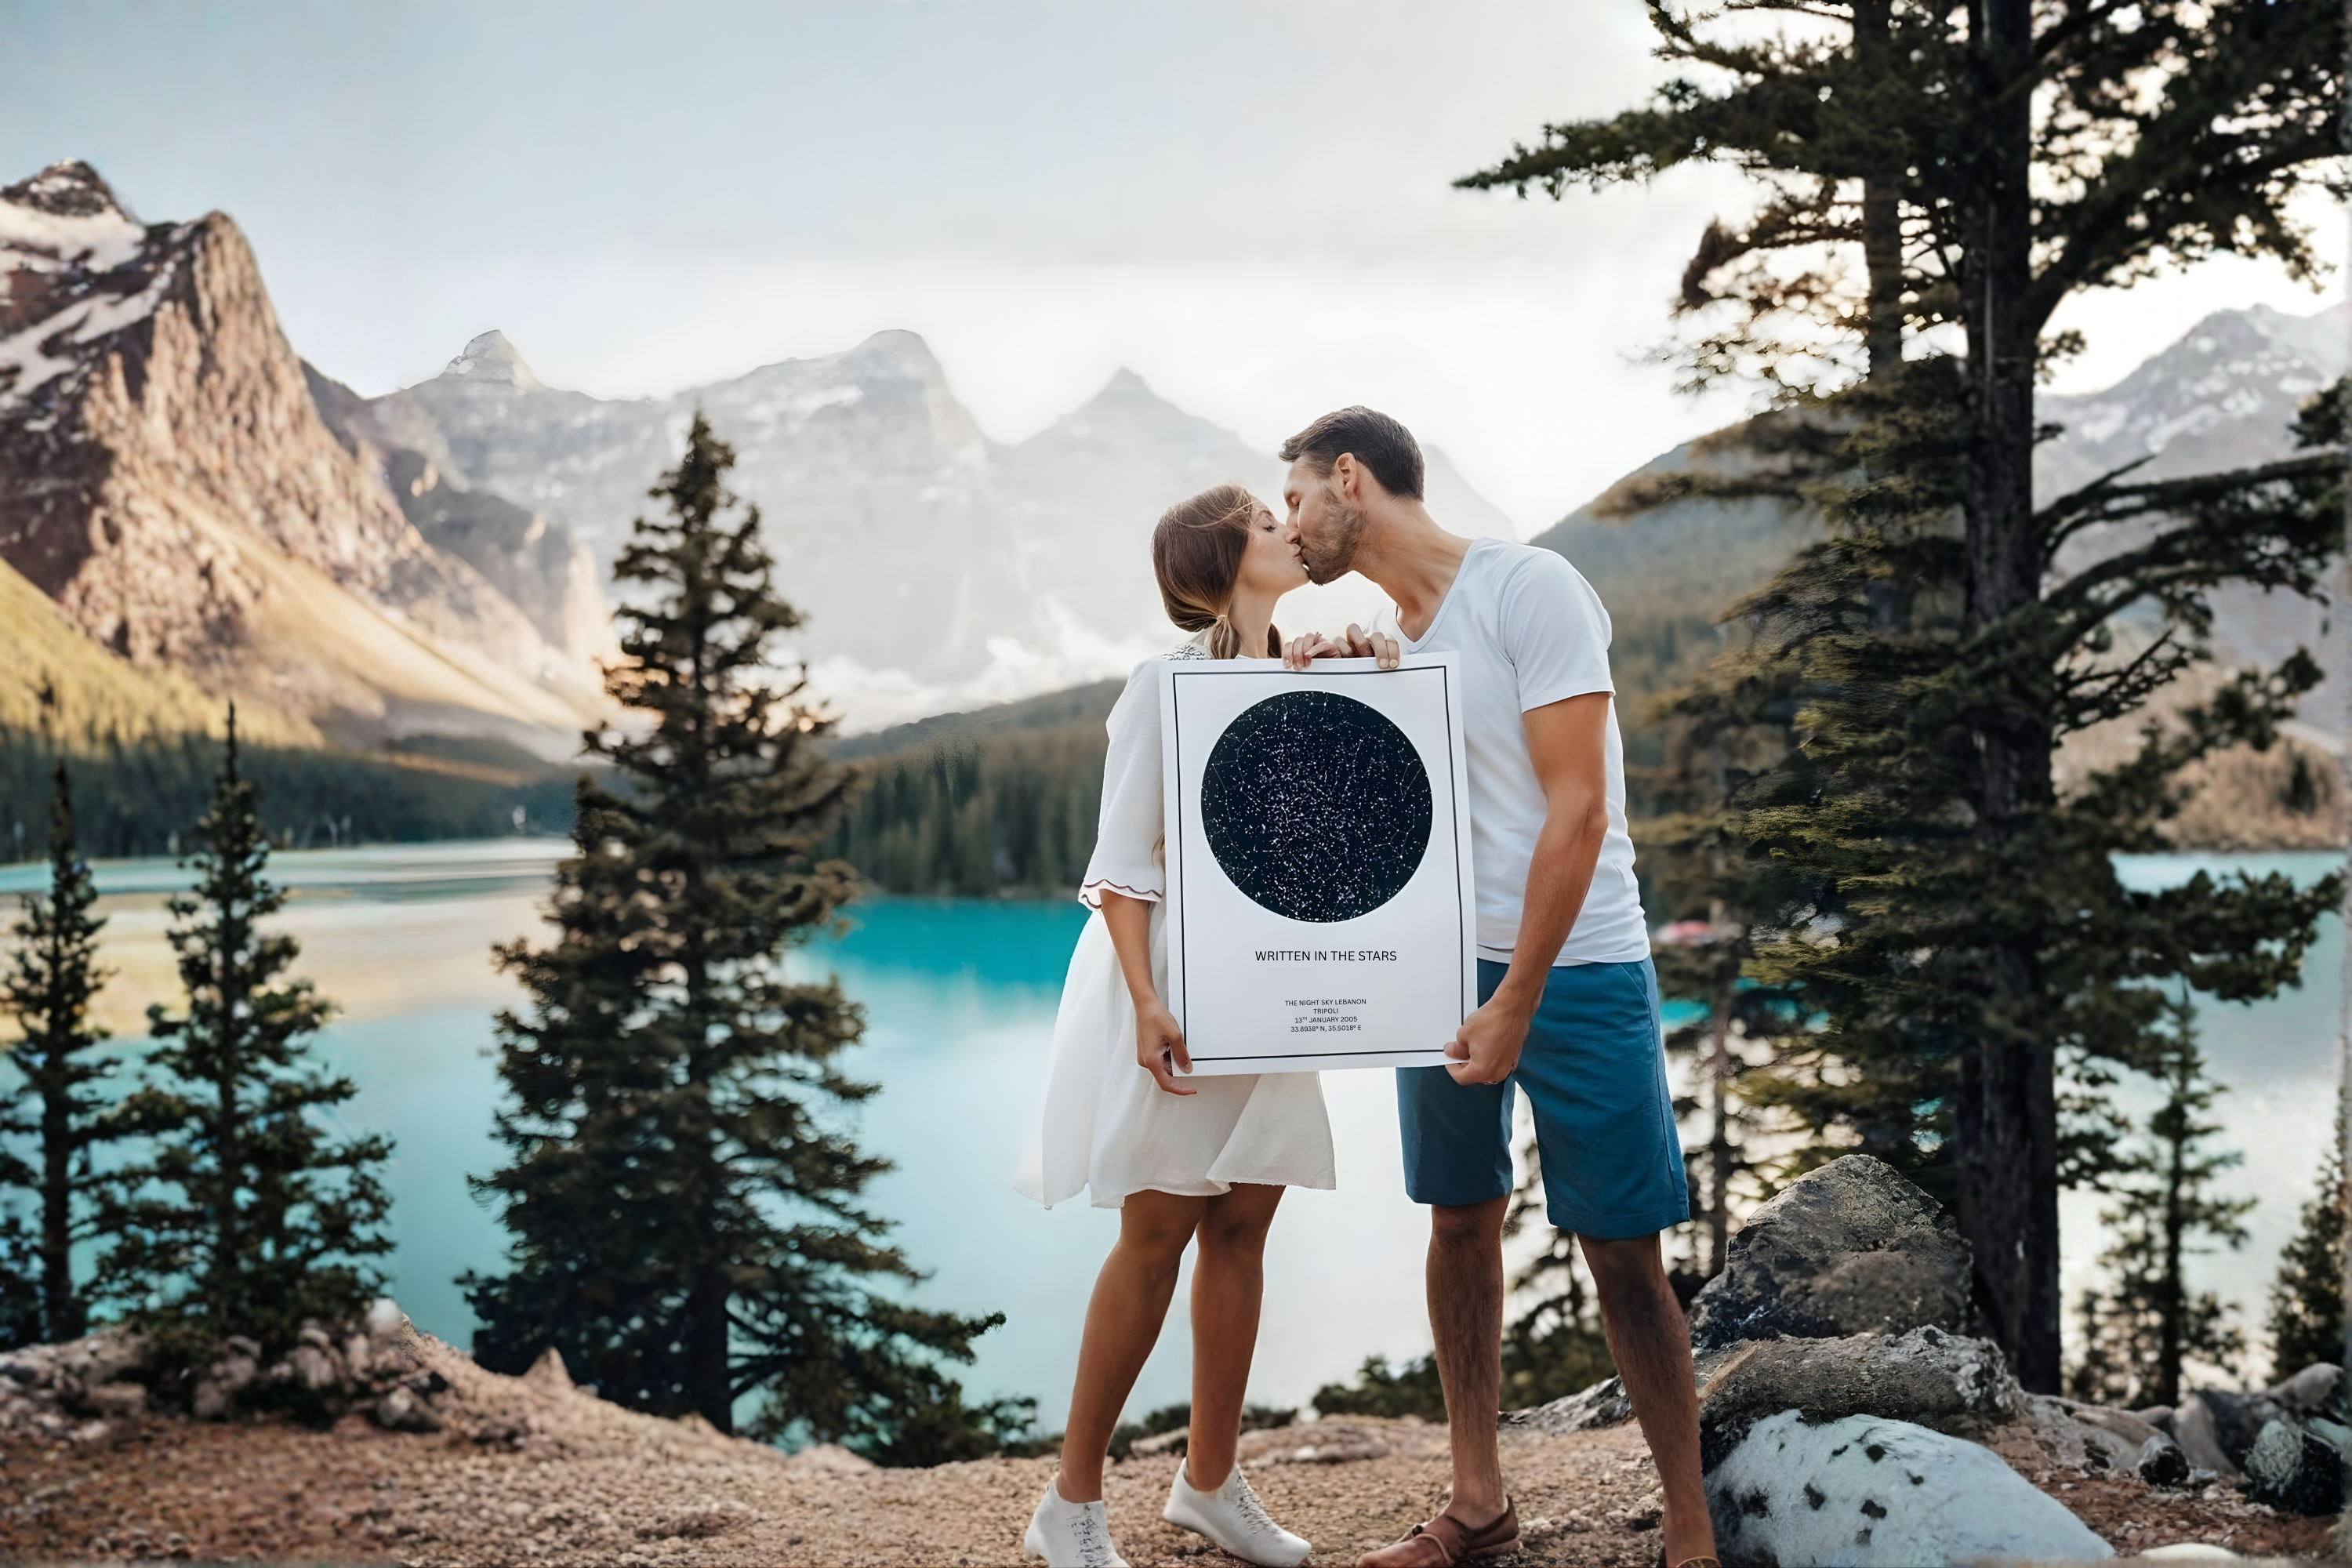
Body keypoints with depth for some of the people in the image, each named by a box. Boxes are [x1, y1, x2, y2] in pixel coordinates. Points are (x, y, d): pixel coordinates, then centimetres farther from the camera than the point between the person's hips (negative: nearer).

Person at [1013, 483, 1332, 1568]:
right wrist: (1147, 1002, -22)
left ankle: (1209, 1480, 18)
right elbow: (1120, 858, -12)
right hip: (1174, 982, -6)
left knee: (1242, 1228, 6)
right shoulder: (1167, 681, -7)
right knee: (1157, 1232, -4)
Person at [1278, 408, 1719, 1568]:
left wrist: (1517, 1003, -18)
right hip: (1441, 966, 7)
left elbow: (1578, 806, -16)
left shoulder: (1527, 589, -12)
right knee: (1460, 1222, 9)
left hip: (1575, 966, -6)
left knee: (1622, 1253, -3)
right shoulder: (1374, 634, 10)